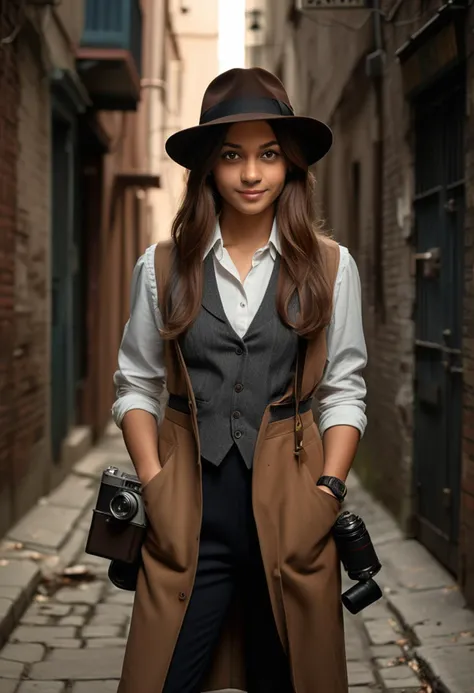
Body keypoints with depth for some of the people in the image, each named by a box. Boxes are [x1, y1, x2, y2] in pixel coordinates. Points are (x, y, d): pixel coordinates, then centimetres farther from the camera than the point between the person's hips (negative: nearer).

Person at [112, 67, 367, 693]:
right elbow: (136, 386, 8)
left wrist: (328, 490, -6)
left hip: (291, 506, 0)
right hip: (189, 512, 0)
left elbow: (344, 393, 5)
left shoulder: (330, 266, 5)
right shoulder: (163, 267, 5)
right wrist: (154, 483, -4)